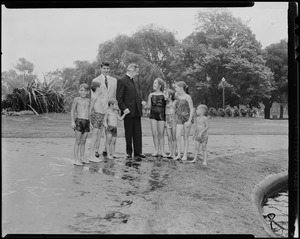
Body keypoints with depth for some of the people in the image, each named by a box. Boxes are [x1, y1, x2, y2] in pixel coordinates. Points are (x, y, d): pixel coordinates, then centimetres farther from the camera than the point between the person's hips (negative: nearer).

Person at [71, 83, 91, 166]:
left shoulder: (88, 101, 13)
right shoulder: (77, 99, 0)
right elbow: (72, 110, -1)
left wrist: (91, 122, 18)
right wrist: (72, 121, -9)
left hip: (87, 122, 5)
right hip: (79, 121, -5)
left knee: (83, 141, 10)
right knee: (77, 141, -2)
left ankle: (82, 157, 19)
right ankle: (76, 159, 1)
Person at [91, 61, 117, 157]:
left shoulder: (114, 80, 13)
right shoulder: (95, 81, 4)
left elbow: (115, 95, 14)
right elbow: (93, 96, 3)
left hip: (110, 109, 3)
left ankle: (106, 149, 15)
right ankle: (96, 150, 6)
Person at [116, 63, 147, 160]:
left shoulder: (133, 81, 17)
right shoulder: (122, 81, -9)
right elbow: (119, 98, -13)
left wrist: (141, 101, 5)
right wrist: (124, 108, -22)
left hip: (137, 112, 7)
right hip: (128, 112, -7)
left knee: (138, 133, 5)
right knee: (128, 133, 5)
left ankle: (138, 153, 9)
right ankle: (129, 153, 17)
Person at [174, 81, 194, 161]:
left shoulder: (187, 97, -9)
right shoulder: (177, 96, 7)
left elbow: (192, 109, -8)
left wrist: (189, 120, -16)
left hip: (187, 118, -4)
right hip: (179, 119, 4)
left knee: (185, 137, 3)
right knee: (178, 136, -6)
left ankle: (185, 155, 11)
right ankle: (178, 154, 1)